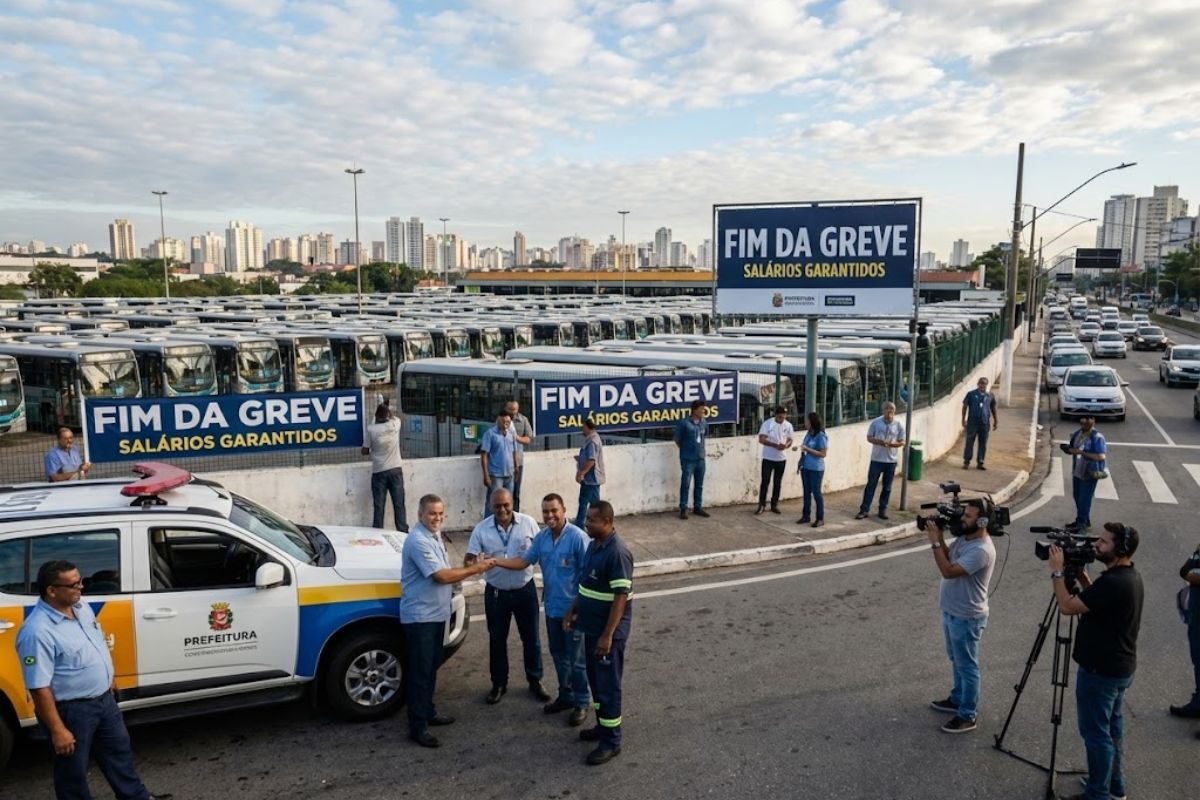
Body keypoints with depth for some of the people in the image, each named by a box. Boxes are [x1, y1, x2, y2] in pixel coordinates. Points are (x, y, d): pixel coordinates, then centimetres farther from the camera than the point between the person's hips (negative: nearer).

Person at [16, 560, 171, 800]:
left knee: (119, 751, 24)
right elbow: (39, 688, -26)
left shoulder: (81, 607, -1)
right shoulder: (38, 632, -28)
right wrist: (58, 730, -24)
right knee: (74, 770, 12)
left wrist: (108, 680, 22)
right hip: (71, 710, -9)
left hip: (104, 699, 9)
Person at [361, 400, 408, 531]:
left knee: (378, 506, 4)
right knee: (399, 504, 3)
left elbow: (365, 451, 1)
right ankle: (403, 533, 3)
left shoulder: (371, 429, -7)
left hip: (379, 472, -1)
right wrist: (387, 408, 41)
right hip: (395, 470, 2)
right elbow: (394, 416, 25)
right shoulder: (395, 424, -1)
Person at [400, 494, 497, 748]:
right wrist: (474, 569, -17)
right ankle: (418, 727, 4)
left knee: (431, 667, 19)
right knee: (419, 671, -3)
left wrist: (473, 569, 2)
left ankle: (428, 712, 32)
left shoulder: (434, 535, 10)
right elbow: (441, 576, -24)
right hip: (419, 617, -10)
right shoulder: (417, 541, -22)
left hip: (436, 613, 10)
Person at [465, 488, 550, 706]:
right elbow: (470, 558, -11)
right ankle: (499, 683, 30)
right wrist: (470, 563, -34)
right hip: (496, 592, 0)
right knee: (497, 639, 12)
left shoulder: (528, 523, -9)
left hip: (525, 590, 0)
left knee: (531, 638, 11)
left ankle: (535, 681, 30)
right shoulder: (482, 529, -9)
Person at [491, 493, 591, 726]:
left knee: (576, 659, 5)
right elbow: (524, 561, 4)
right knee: (559, 655, 19)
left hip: (573, 608, -7)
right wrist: (496, 561, -9)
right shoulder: (541, 537, 2)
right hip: (552, 607, 7)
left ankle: (582, 703, 21)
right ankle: (566, 696, 36)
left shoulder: (577, 537, -20)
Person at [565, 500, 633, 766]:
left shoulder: (617, 552, -25)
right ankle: (602, 726, 36)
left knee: (608, 684, 2)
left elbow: (621, 597, -25)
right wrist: (572, 611, 15)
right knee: (595, 679, 20)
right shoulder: (594, 544, 5)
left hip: (608, 631, -9)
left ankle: (611, 741, 14)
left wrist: (608, 635, -24)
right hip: (591, 626, 9)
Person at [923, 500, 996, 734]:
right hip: (951, 611, 9)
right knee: (957, 661, 24)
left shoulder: (981, 550, -28)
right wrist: (940, 537, -5)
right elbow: (947, 557, 11)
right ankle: (958, 699, 41)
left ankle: (967, 716, 17)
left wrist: (935, 542, -27)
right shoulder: (964, 537, 1)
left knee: (967, 666, 5)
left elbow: (948, 571, -31)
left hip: (966, 617, -9)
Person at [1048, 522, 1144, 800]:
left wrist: (1058, 571, -15)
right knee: (1112, 727, 22)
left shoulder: (1113, 582, -27)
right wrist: (1078, 573, 7)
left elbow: (1068, 607, -24)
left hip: (1100, 671, -10)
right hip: (1120, 667, 10)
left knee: (1096, 732, 0)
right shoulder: (1130, 576, 5)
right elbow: (1095, 599, 17)